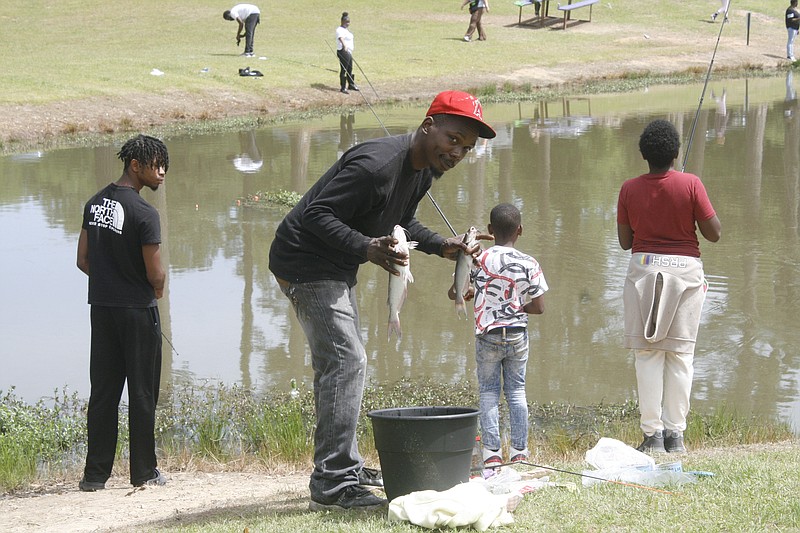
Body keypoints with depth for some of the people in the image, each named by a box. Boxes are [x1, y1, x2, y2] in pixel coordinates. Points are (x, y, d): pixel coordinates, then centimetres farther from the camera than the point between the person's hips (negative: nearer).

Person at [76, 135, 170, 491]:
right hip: (138, 310, -6)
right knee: (142, 394, 4)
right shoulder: (144, 213, -18)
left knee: (103, 392, 10)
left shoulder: (95, 203, 5)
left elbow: (83, 260, 9)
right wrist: (157, 288, 6)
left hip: (101, 306, 6)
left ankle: (95, 473, 10)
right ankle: (144, 471, 10)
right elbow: (155, 274, -16)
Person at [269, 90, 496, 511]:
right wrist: (367, 248, -40)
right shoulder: (376, 164, -28)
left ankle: (346, 468, 30)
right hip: (305, 264, -11)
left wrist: (441, 246, 4)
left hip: (336, 270, 11)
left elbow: (401, 223, 20)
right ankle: (331, 486, -15)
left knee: (344, 364, 18)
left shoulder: (424, 172, 4)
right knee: (344, 362, -15)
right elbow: (317, 214, -29)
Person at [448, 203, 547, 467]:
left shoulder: (479, 260, -8)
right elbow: (538, 307, -6)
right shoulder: (529, 264, -7)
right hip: (518, 335, 1)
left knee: (488, 391, 7)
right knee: (516, 390, 11)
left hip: (488, 334, -1)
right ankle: (519, 451, 11)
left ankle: (491, 453, 0)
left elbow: (453, 293, -4)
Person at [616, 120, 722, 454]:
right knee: (680, 352, 4)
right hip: (685, 268, -1)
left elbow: (624, 241, 5)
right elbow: (714, 233, -5)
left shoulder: (630, 190, -2)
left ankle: (652, 433, -1)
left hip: (643, 268, 1)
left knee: (647, 352, 4)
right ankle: (675, 433, 3)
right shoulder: (690, 184, -8)